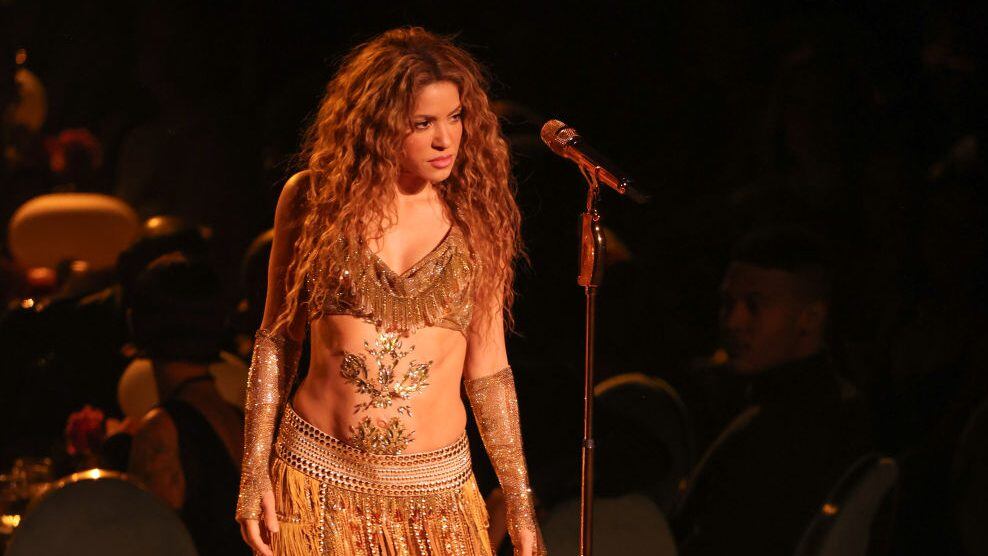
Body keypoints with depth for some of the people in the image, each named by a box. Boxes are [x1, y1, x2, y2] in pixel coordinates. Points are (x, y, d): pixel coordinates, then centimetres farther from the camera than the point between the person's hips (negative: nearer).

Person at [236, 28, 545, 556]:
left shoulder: (475, 218, 2)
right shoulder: (313, 199, 0)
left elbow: (488, 370, 6)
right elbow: (276, 339, 6)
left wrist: (520, 503, 6)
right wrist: (255, 472, 1)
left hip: (436, 492, 1)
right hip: (320, 482, -1)